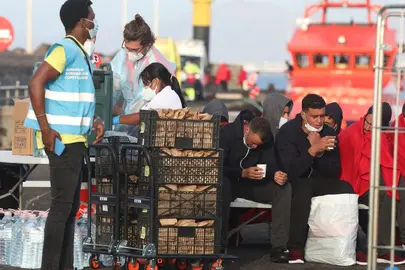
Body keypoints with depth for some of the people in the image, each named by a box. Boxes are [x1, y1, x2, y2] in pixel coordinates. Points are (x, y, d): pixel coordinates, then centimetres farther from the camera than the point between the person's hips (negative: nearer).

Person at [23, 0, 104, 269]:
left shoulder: (80, 53, 17)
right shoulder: (64, 49, -12)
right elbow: (36, 83, -21)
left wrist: (95, 120, 8)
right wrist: (45, 129, -23)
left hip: (76, 140, 10)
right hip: (62, 140, -10)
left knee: (71, 207, 11)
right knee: (62, 206, -10)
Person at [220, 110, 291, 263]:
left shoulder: (266, 139, -6)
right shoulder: (227, 133, -20)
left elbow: (270, 164, -8)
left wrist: (277, 174, -33)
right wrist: (243, 173, -39)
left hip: (252, 185, 5)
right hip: (229, 182, -4)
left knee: (284, 188, -20)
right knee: (222, 185, -41)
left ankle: (278, 247, -24)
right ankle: (219, 244, -35)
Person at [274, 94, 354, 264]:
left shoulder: (328, 133, 1)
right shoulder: (287, 132, -13)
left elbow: (334, 172, -4)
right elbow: (292, 170, -25)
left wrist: (320, 152, -21)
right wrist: (313, 149, -35)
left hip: (318, 181, 5)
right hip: (293, 181, -5)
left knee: (346, 188, -22)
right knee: (303, 188, -38)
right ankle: (295, 248, -39)